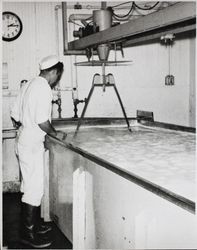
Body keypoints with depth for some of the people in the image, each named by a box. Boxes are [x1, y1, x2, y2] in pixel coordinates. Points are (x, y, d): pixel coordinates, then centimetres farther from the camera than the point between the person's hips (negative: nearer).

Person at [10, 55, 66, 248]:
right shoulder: (44, 88, -17)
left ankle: (33, 224, 30)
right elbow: (42, 121, -24)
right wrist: (56, 134, -10)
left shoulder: (29, 85, 12)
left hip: (24, 143, 10)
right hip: (32, 146, -10)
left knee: (31, 187, 18)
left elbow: (14, 115, 15)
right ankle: (28, 234, 7)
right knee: (34, 190, -2)